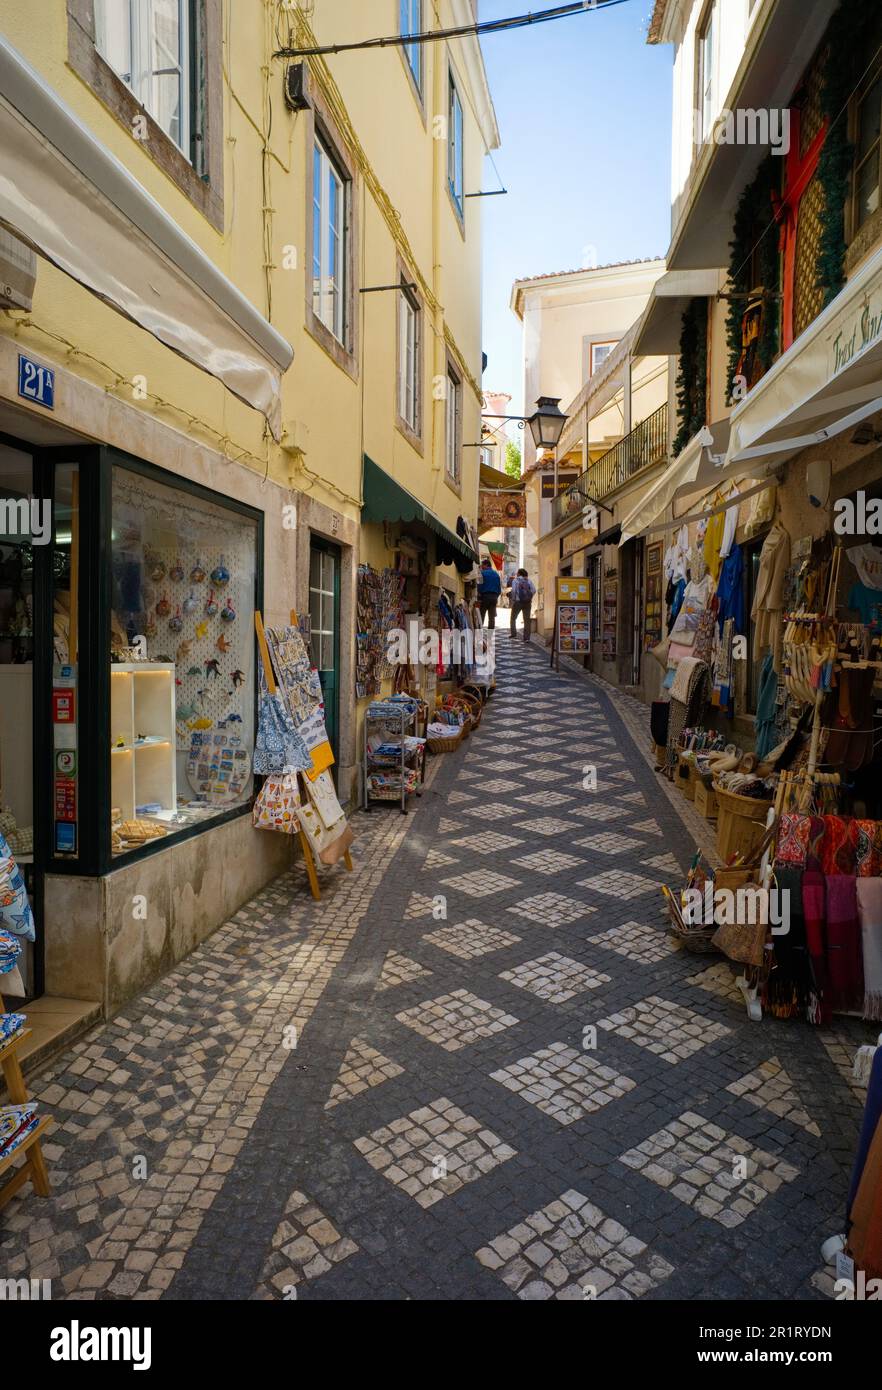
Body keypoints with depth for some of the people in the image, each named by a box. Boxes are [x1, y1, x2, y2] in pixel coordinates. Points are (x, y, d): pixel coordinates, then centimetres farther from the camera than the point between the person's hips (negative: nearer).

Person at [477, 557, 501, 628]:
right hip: (494, 597, 5)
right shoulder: (496, 574, 13)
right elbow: (499, 588, 13)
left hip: (485, 596, -5)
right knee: (492, 617, 7)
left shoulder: (482, 573, -5)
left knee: (481, 616, -1)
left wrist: (479, 598, -10)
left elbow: (479, 587, -11)